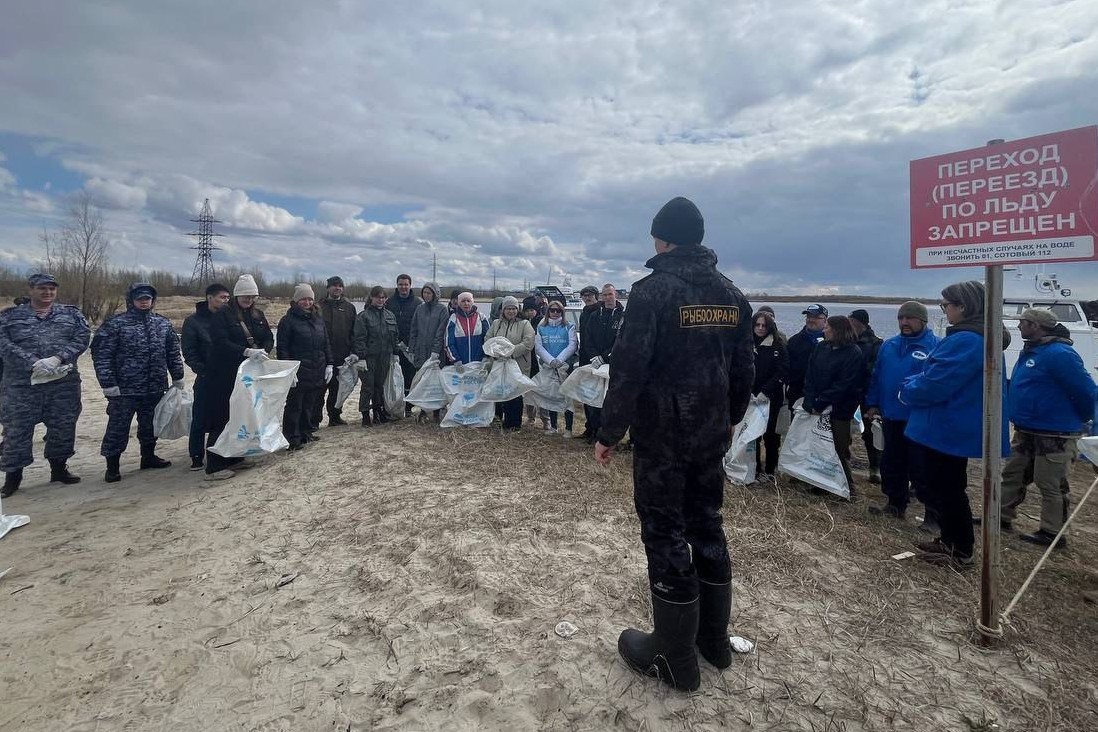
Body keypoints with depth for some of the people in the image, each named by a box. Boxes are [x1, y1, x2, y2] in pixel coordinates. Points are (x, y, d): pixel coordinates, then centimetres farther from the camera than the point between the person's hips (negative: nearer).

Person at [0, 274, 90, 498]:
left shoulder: (71, 314, 9)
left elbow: (82, 338, -3)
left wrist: (57, 358, -17)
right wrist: (33, 364, -19)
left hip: (64, 383, 1)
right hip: (21, 383, -1)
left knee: (63, 427, 8)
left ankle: (59, 468, 25)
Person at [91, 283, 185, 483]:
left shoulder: (163, 323, 7)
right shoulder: (115, 324, -6)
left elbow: (173, 352, 13)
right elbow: (101, 355, -9)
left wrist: (177, 378, 12)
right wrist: (108, 384, -13)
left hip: (155, 388, 4)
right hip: (124, 389, -4)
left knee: (150, 425, 16)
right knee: (118, 428, 3)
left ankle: (148, 457, 32)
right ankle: (112, 466, 16)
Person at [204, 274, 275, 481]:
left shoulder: (258, 315, 12)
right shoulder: (223, 315, -7)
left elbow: (269, 337, 10)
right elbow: (220, 342, -18)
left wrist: (263, 351, -11)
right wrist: (247, 351, -29)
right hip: (225, 375, -6)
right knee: (223, 419, -6)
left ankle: (234, 458, 24)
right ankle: (214, 467, -1)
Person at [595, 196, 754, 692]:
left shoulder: (654, 289, -13)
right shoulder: (732, 295, 9)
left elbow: (629, 368, -18)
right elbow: (744, 369, 13)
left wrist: (609, 432, -10)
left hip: (661, 435, -7)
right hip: (712, 434, 7)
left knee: (666, 536, 3)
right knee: (707, 527, 17)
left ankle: (675, 658, 15)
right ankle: (714, 639, 32)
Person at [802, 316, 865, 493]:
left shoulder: (853, 354, -10)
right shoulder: (821, 348, 7)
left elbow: (843, 386, -16)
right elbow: (809, 376, 2)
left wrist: (820, 404, -17)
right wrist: (811, 402, -9)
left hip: (839, 410, -5)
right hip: (816, 408, 5)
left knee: (840, 449, 3)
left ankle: (847, 487, 17)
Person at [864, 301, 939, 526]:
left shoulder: (936, 346, -9)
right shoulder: (888, 346, 10)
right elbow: (876, 376, 13)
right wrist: (872, 404, 9)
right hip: (890, 416, 6)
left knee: (921, 469, -1)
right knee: (892, 465, 16)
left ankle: (933, 514, 12)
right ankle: (895, 505, 30)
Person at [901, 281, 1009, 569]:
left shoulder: (965, 341, -24)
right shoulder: (981, 338, 11)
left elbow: (935, 384, -25)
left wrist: (908, 390, -6)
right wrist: (915, 384, 5)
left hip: (946, 428, -10)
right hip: (958, 426, 10)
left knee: (945, 488, 3)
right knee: (948, 487, 20)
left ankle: (959, 551, 16)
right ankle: (951, 542, 32)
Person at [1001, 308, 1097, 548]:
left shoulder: (1059, 354, -21)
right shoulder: (1030, 351, 9)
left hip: (1055, 436, -9)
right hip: (1026, 433, 10)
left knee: (1051, 486, 2)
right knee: (1012, 475, 18)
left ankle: (1052, 533, 13)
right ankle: (1003, 516, 30)